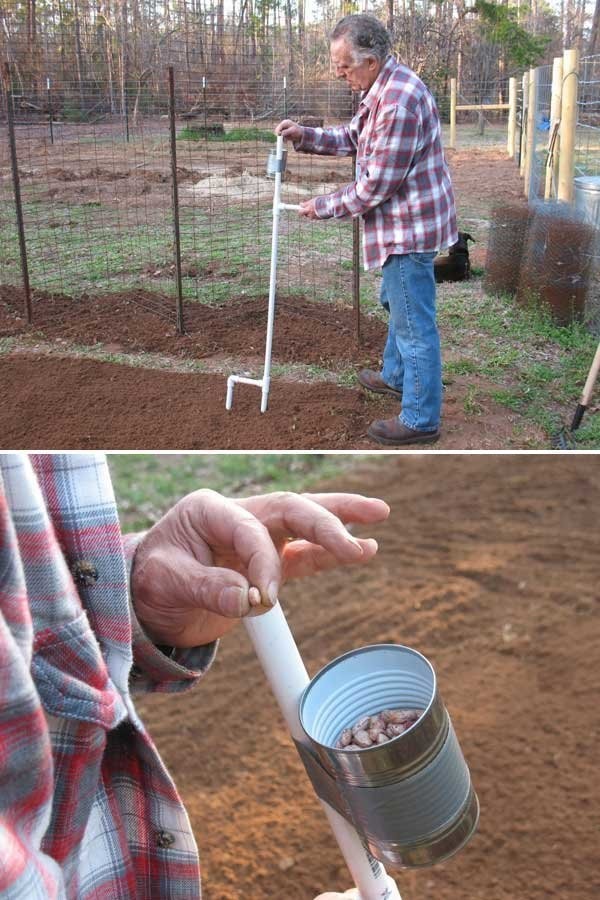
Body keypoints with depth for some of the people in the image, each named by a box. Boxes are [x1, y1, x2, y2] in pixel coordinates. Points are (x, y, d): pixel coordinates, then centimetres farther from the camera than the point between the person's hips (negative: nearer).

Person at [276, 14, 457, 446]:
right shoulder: (382, 88, 7)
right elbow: (353, 137, 19)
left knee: (414, 322, -3)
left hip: (409, 227, -11)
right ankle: (395, 376, 48)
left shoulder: (398, 102, -27)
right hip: (405, 221, 11)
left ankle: (421, 420, 6)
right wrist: (305, 136, 4)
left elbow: (376, 186, -25)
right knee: (397, 303, 27)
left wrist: (323, 207, -13)